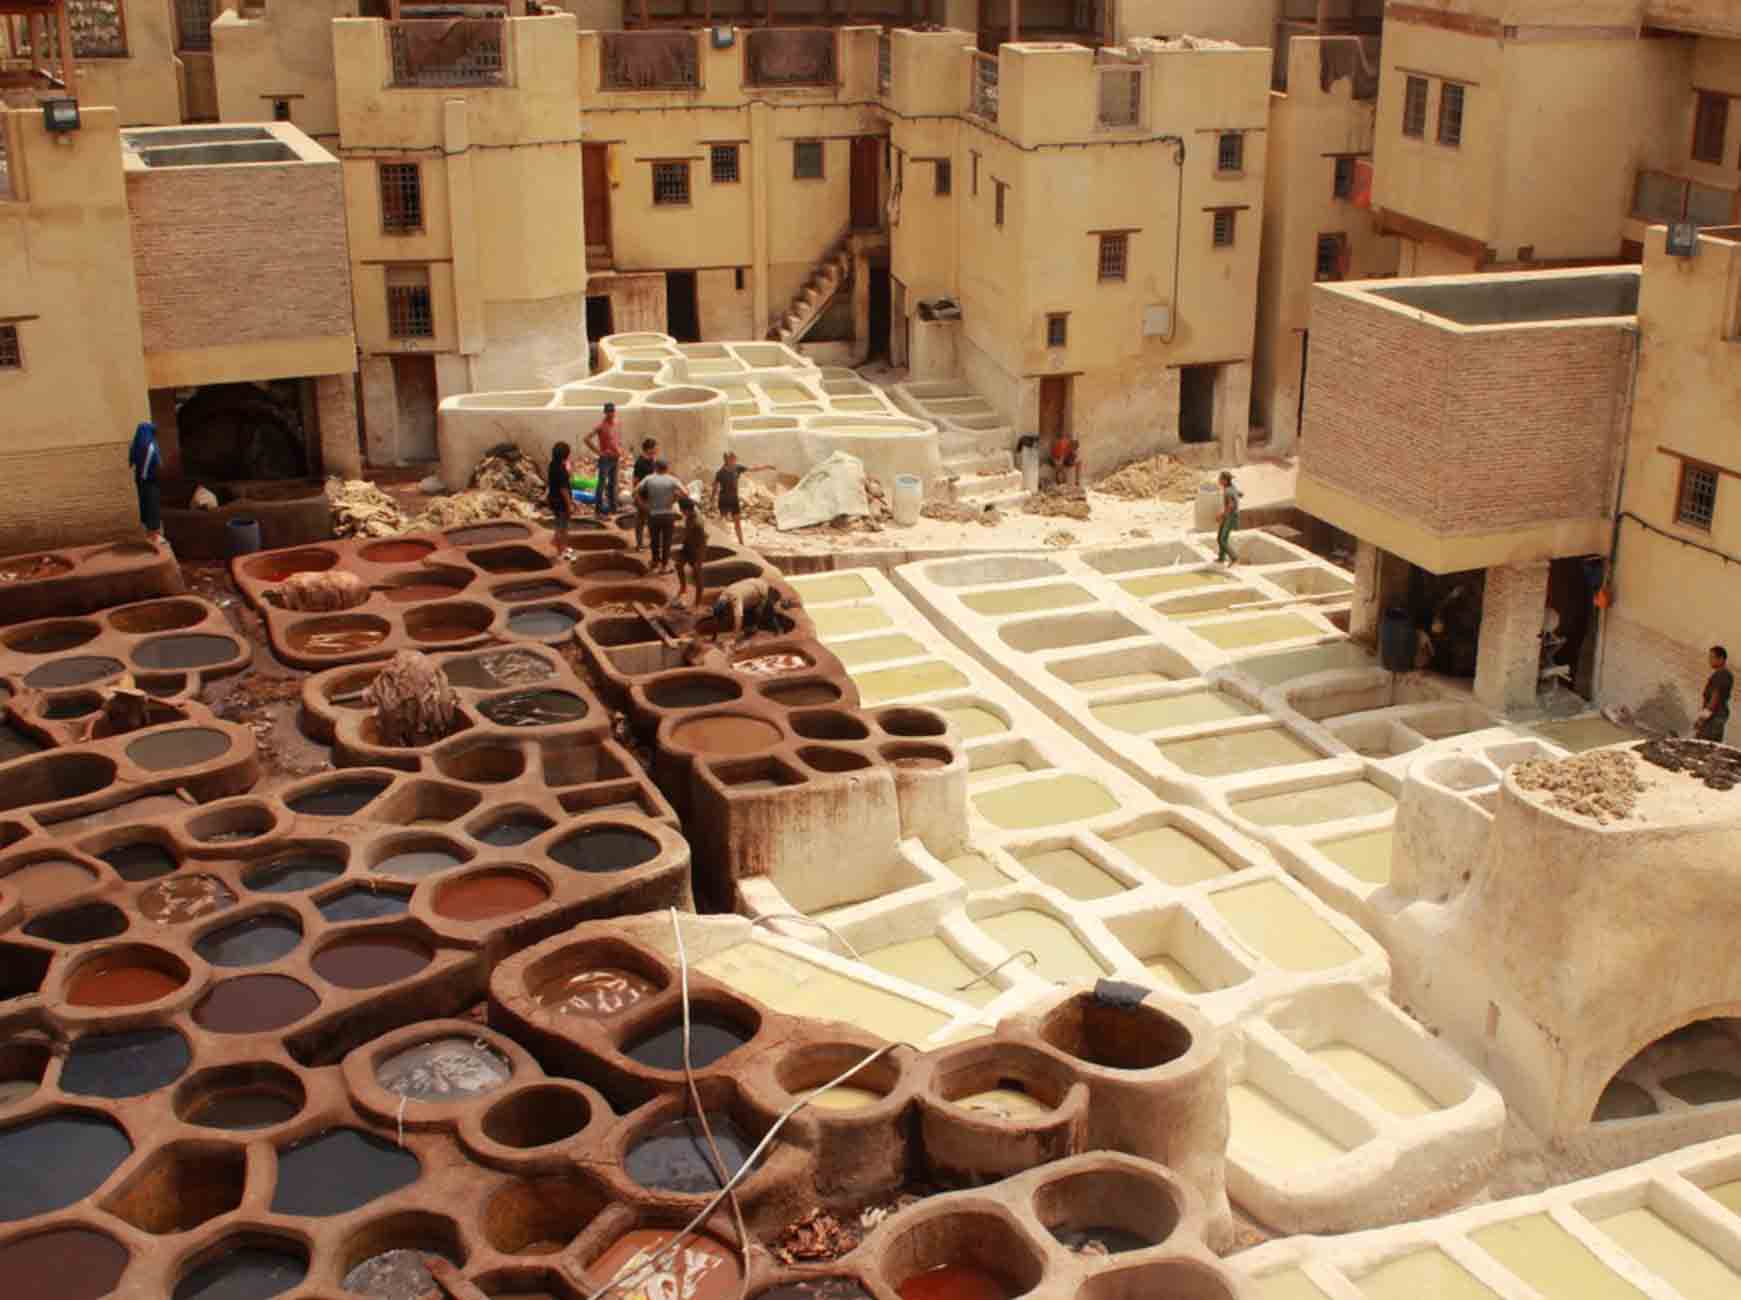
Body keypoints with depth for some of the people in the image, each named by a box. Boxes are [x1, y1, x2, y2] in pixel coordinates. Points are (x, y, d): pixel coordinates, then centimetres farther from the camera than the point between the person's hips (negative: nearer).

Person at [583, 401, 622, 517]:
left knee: (613, 484, 14)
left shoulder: (617, 424, 8)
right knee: (602, 484, -5)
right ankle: (600, 510, -2)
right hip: (605, 459, -7)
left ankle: (612, 507, 24)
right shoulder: (600, 426, -13)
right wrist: (598, 451, -15)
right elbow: (587, 439, -16)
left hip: (615, 459, 7)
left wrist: (620, 450, 13)